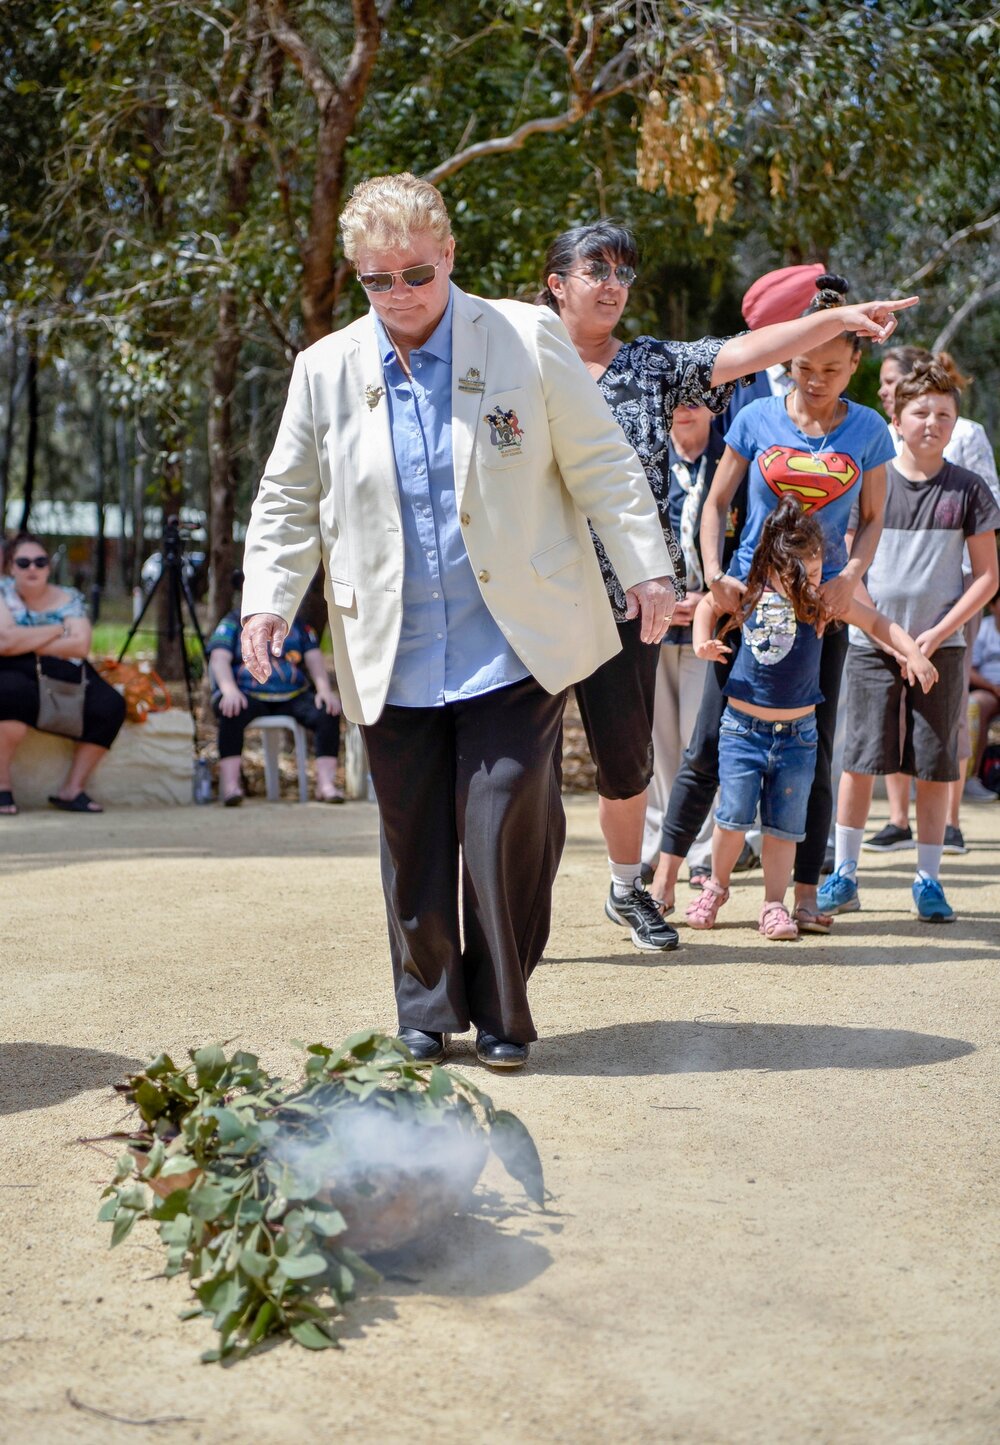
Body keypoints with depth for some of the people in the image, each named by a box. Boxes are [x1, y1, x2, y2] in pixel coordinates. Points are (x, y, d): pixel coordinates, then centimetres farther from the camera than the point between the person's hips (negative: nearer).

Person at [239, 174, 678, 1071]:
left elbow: (602, 465, 3)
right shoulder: (326, 371, 7)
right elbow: (289, 501, 12)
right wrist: (268, 599, 0)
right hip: (392, 661, 3)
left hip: (514, 650, -2)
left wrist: (647, 569, -2)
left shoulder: (528, 340, 0)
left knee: (507, 827, -9)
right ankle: (428, 1014, 22)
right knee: (414, 843, 6)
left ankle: (502, 1014, 7)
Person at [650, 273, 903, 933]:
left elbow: (873, 519, 7)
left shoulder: (868, 431, -1)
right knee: (711, 743, 1)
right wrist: (715, 573, -10)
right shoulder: (757, 419, -3)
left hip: (822, 605, 1)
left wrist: (851, 574, -11)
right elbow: (716, 504, 4)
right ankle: (666, 874, 10)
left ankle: (807, 892, 12)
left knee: (813, 750, 5)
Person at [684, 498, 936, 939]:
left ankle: (774, 905, 14)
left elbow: (876, 623, 6)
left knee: (784, 824, 4)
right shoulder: (747, 595, -4)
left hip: (797, 733, 1)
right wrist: (702, 643, 0)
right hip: (743, 726, -1)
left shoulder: (825, 601, -4)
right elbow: (708, 605, 16)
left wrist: (913, 654, -6)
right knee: (733, 816, -2)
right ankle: (716, 887, 21)